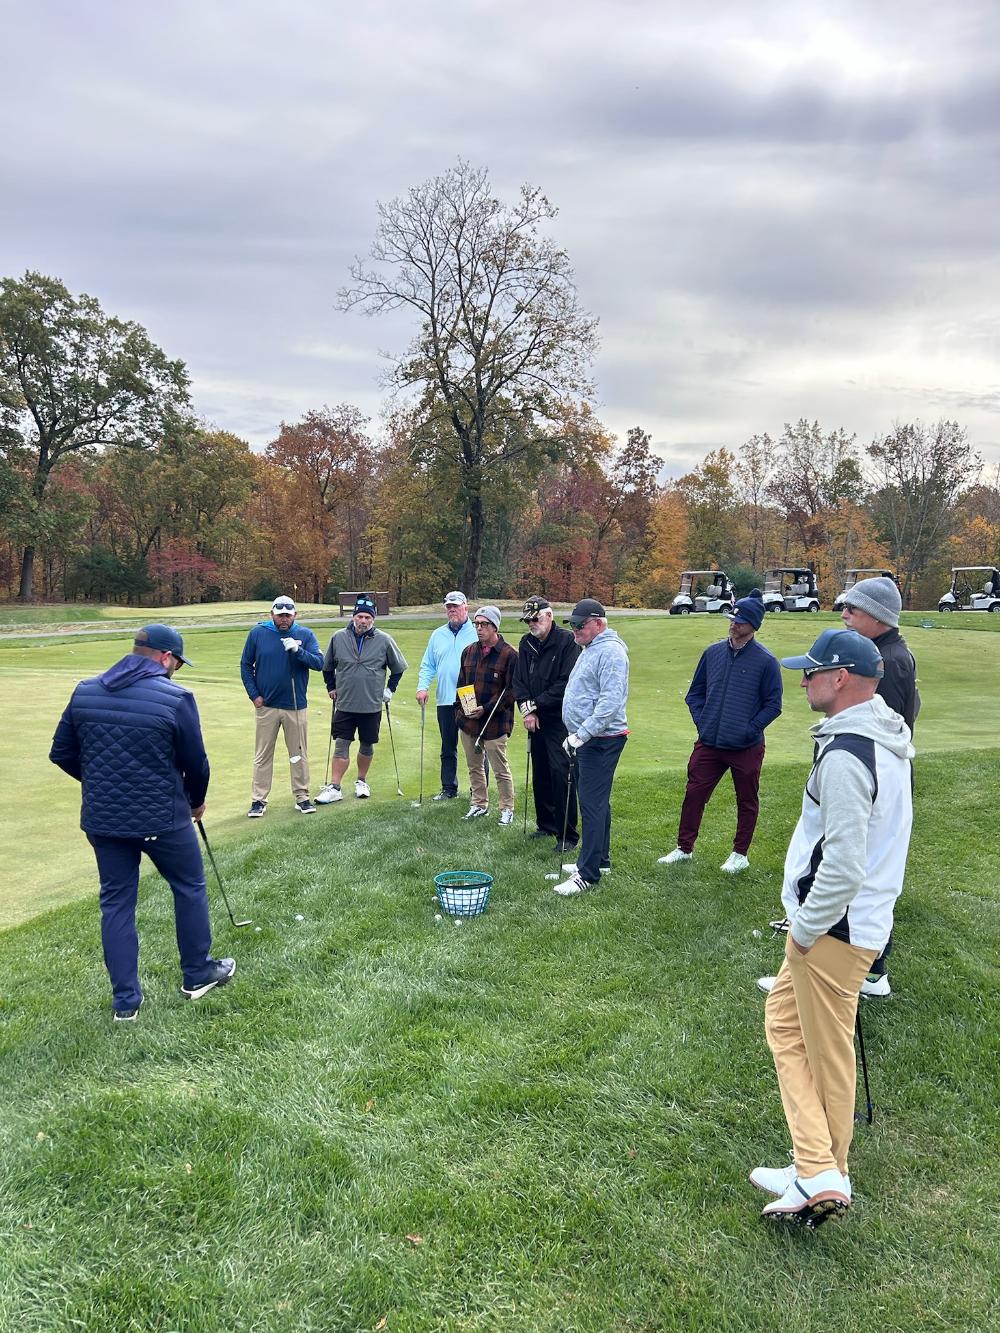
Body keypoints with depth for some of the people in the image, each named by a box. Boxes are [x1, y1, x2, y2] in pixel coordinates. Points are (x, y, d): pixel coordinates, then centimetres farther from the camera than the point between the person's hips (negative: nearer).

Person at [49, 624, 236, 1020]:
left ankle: (125, 1001, 18)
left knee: (116, 902, 13)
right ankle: (197, 975, 31)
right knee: (190, 888, 17)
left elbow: (61, 753, 6)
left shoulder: (85, 692, 0)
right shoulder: (176, 698, -15)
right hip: (162, 819, -4)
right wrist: (197, 801, 12)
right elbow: (196, 763, -8)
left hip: (102, 819, 4)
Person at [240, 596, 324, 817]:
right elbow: (246, 665, 6)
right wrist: (254, 695, -1)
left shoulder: (305, 634, -2)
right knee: (262, 755, 6)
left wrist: (298, 650, -25)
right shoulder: (258, 633, -2)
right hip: (266, 705, 0)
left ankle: (302, 797, 19)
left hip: (296, 706, 0)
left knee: (299, 755, 8)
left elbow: (319, 663, -10)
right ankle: (259, 800, 13)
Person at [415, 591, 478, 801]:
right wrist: (422, 687, -1)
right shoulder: (438, 635, 14)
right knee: (448, 748, 12)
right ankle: (449, 788, 21)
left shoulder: (477, 633, -1)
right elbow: (427, 666, 15)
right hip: (445, 701, 5)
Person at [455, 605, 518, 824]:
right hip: (468, 721, 7)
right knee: (474, 767, 16)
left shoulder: (509, 654, -10)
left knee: (500, 769, 1)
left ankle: (507, 809, 14)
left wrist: (486, 709, -17)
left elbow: (511, 690, -12)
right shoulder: (469, 652, 11)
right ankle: (479, 804, 30)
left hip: (494, 723, -6)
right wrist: (460, 709, 4)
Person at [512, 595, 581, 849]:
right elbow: (519, 680, 11)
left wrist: (536, 705, -11)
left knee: (561, 773, -10)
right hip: (535, 720, 7)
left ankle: (567, 835, -4)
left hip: (560, 720, -7)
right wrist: (526, 709, -5)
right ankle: (546, 824, 27)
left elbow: (566, 684, -16)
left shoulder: (567, 641, -10)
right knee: (540, 774, 13)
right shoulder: (526, 643, 11)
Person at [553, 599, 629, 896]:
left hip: (601, 740, -11)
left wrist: (581, 735, -25)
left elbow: (610, 702, -25)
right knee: (594, 802, 17)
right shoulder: (590, 649, 17)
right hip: (584, 739, 11)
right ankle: (600, 860, 28)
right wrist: (574, 735, 21)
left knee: (593, 804, -9)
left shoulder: (610, 652, -16)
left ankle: (588, 874, -6)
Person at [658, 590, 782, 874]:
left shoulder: (765, 661, -7)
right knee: (694, 795, 6)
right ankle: (684, 848, 20)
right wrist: (701, 722, 3)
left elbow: (773, 705, -4)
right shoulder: (713, 653, 6)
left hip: (746, 748, -3)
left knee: (747, 802, 10)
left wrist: (750, 729, -11)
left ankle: (740, 854, 26)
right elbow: (695, 693, 14)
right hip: (708, 744, 4)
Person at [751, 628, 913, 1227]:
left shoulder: (845, 755, -25)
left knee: (826, 1054, 3)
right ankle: (818, 1170, 23)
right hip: (867, 918, 10)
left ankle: (822, 1176, 16)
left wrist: (806, 928, -14)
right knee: (784, 1021, 18)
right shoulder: (890, 734, 8)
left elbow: (843, 866, -29)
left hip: (833, 929, -10)